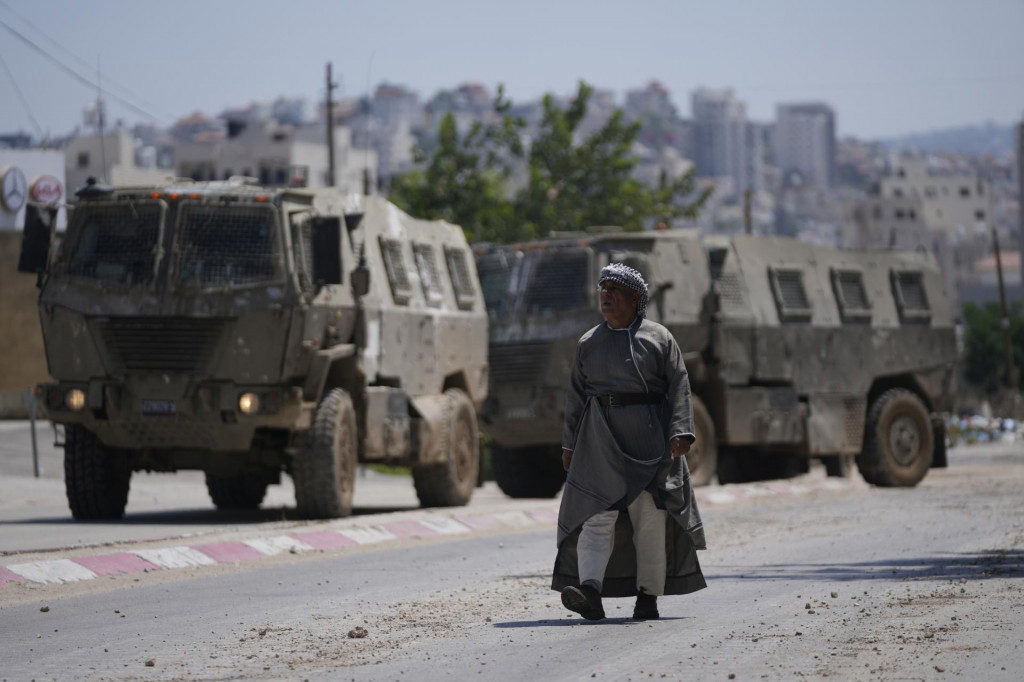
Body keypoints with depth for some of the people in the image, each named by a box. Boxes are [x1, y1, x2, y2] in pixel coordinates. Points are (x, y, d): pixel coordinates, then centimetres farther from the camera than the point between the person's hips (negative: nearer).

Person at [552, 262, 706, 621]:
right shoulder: (589, 343, 10)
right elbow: (576, 396, 12)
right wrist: (570, 444, 7)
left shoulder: (659, 338, 2)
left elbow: (679, 389, -3)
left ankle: (648, 598, 8)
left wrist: (681, 432, -15)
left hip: (648, 436, -2)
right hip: (601, 439, 2)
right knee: (597, 513, -11)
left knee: (650, 517, 0)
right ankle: (590, 594, -24)